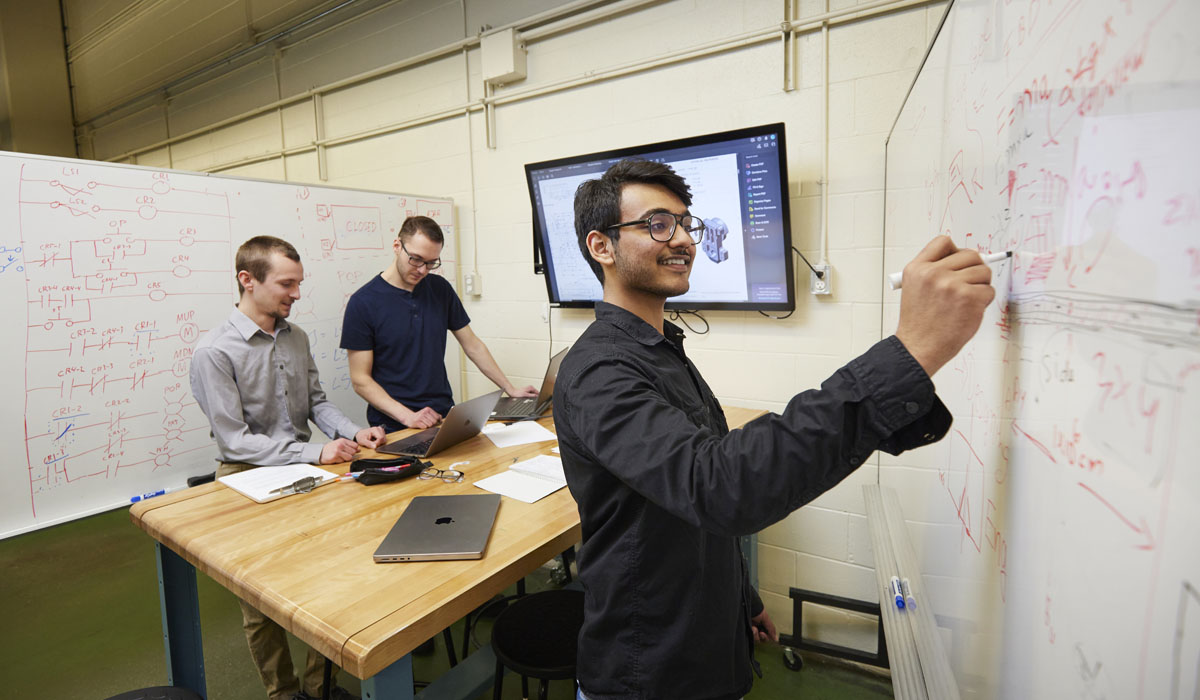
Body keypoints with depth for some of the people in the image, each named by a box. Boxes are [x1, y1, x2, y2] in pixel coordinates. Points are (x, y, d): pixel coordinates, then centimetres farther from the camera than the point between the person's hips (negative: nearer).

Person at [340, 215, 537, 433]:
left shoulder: (440, 289, 8)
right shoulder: (363, 302, -5)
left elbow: (472, 345, 14)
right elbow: (360, 380, -6)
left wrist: (510, 390, 11)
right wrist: (407, 416, -17)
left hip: (444, 415, 4)